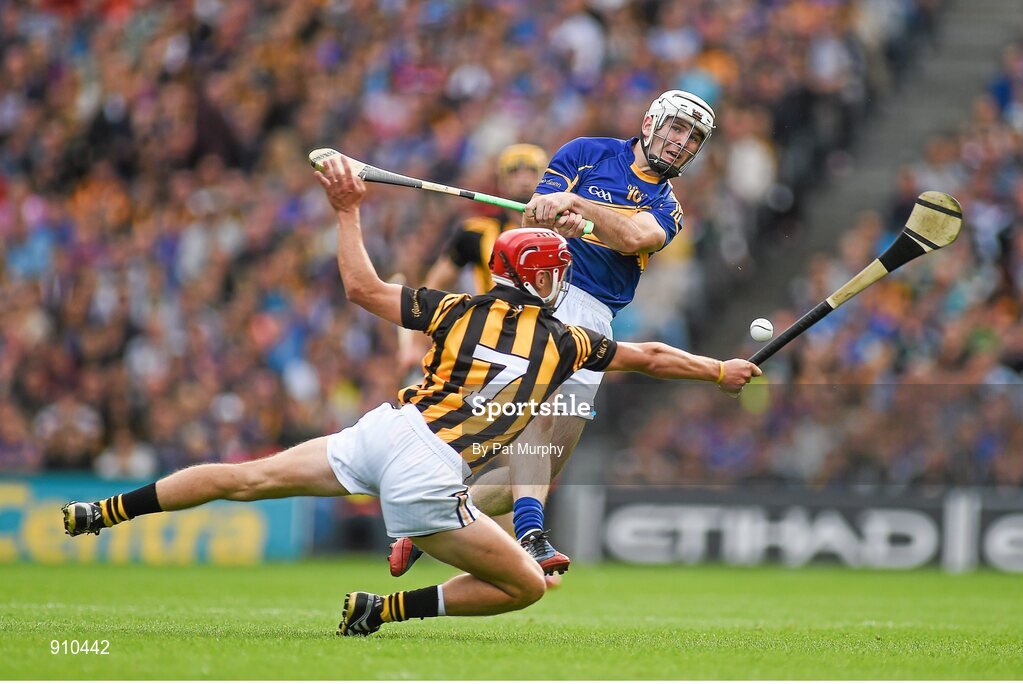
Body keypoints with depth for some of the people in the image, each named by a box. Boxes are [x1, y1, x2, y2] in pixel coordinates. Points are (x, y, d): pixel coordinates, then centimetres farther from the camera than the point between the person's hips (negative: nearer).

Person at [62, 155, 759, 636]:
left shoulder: (461, 311, 14)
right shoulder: (564, 341, 10)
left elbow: (364, 288, 11)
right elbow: (651, 356, 21)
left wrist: (348, 210, 22)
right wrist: (720, 370, 36)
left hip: (383, 431, 4)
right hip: (428, 477, -4)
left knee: (245, 478, 12)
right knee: (528, 585, 5)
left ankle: (105, 511, 7)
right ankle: (389, 609, -4)